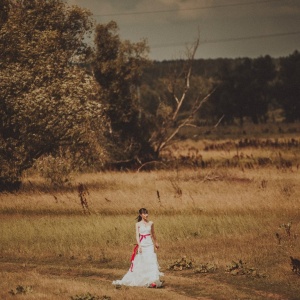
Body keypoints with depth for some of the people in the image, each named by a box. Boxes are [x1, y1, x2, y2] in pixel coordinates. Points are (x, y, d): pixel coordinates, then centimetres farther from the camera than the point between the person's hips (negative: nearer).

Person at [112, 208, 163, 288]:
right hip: (141, 244, -1)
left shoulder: (150, 223, 6)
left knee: (151, 261, -9)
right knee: (139, 262, 5)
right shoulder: (138, 224, 0)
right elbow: (137, 235, -7)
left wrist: (156, 243, 31)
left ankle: (153, 280, -10)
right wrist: (139, 246, -20)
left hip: (149, 245, 1)